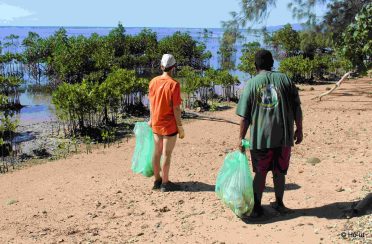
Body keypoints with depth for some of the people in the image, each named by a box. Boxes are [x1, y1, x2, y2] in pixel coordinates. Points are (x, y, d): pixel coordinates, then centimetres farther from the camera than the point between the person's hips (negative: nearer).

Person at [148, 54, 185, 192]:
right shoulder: (173, 84, -18)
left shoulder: (153, 81, 0)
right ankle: (165, 183, 13)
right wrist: (180, 127, -9)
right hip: (169, 125, -6)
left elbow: (151, 103, 9)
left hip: (156, 124, 6)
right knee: (166, 154, 3)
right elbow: (176, 108, -17)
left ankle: (157, 180, 27)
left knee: (157, 152, 16)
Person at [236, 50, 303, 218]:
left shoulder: (251, 83, -1)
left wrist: (241, 138, 3)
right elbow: (297, 107, 1)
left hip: (260, 136, -1)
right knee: (280, 172, 15)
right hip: (284, 135, 1)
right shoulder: (284, 79, 2)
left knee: (260, 173, 11)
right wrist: (299, 129, 10)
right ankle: (279, 204, 29)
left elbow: (244, 116, -3)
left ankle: (257, 207, 16)